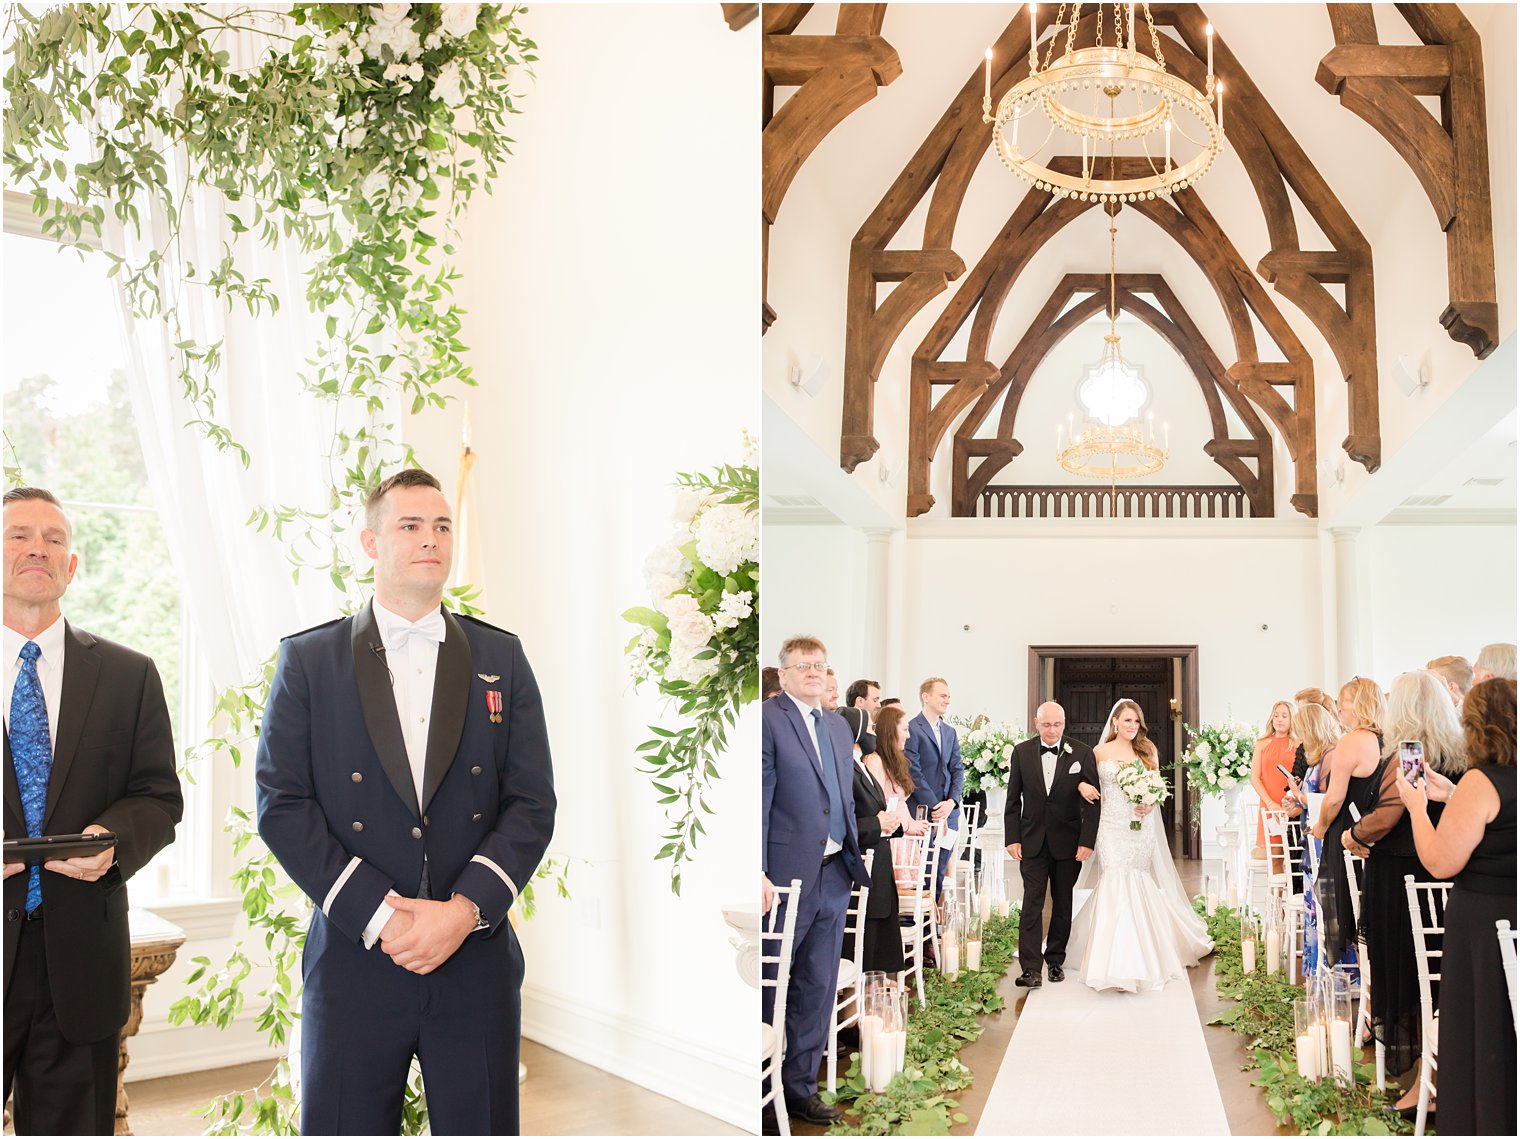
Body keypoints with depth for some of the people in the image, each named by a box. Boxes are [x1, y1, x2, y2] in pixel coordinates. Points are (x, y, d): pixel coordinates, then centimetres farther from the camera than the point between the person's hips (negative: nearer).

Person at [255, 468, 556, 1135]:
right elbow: (281, 804, -3)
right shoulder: (308, 661, 4)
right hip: (353, 962, -1)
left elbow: (533, 804, 3)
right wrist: (377, 913, -12)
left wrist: (465, 909, -11)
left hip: (476, 960, 1)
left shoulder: (501, 659, 8)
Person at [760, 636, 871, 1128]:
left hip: (833, 873, 7)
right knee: (768, 986, 5)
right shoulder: (767, 718, -9)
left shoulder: (838, 726, 14)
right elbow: (758, 799, -15)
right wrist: (759, 873, -19)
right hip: (787, 874, -7)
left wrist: (853, 856, 14)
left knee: (818, 988, 13)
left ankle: (800, 1086, 25)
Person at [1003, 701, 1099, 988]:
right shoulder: (1022, 752, 0)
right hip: (1033, 841, 0)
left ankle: (1056, 960, 24)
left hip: (1068, 842, 0)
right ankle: (1030, 968, -8)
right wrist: (1012, 838, -3)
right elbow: (1013, 800, 3)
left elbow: (1092, 801, -3)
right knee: (1032, 903, -6)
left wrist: (1087, 842, -9)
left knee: (1063, 904, 11)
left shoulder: (1082, 753, -4)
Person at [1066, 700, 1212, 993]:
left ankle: (1138, 960, 20)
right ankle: (1116, 961, -8)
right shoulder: (1100, 751, 4)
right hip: (1113, 828, -2)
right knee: (1115, 884, -11)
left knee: (1138, 888, 4)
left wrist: (1150, 804, -7)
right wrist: (1082, 785, -11)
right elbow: (1085, 779, 12)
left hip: (1141, 828, 2)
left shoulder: (1147, 751, 9)